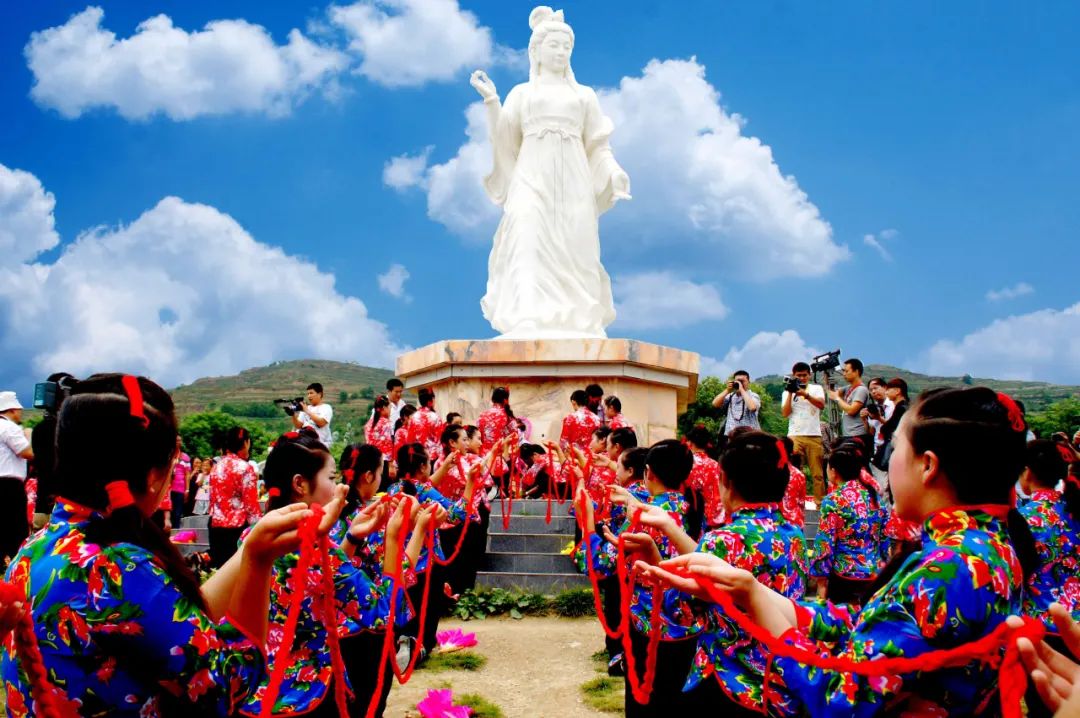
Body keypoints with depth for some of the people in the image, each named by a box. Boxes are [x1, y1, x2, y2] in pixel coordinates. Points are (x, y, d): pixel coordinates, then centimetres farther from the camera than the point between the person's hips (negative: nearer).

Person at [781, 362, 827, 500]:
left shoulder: (817, 388, 10)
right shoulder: (787, 392, 12)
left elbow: (822, 405, -9)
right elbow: (785, 413, 0)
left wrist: (805, 394, -22)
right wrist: (790, 393, -7)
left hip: (814, 436, 0)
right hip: (794, 436, 0)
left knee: (818, 473, 0)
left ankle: (820, 503, 2)